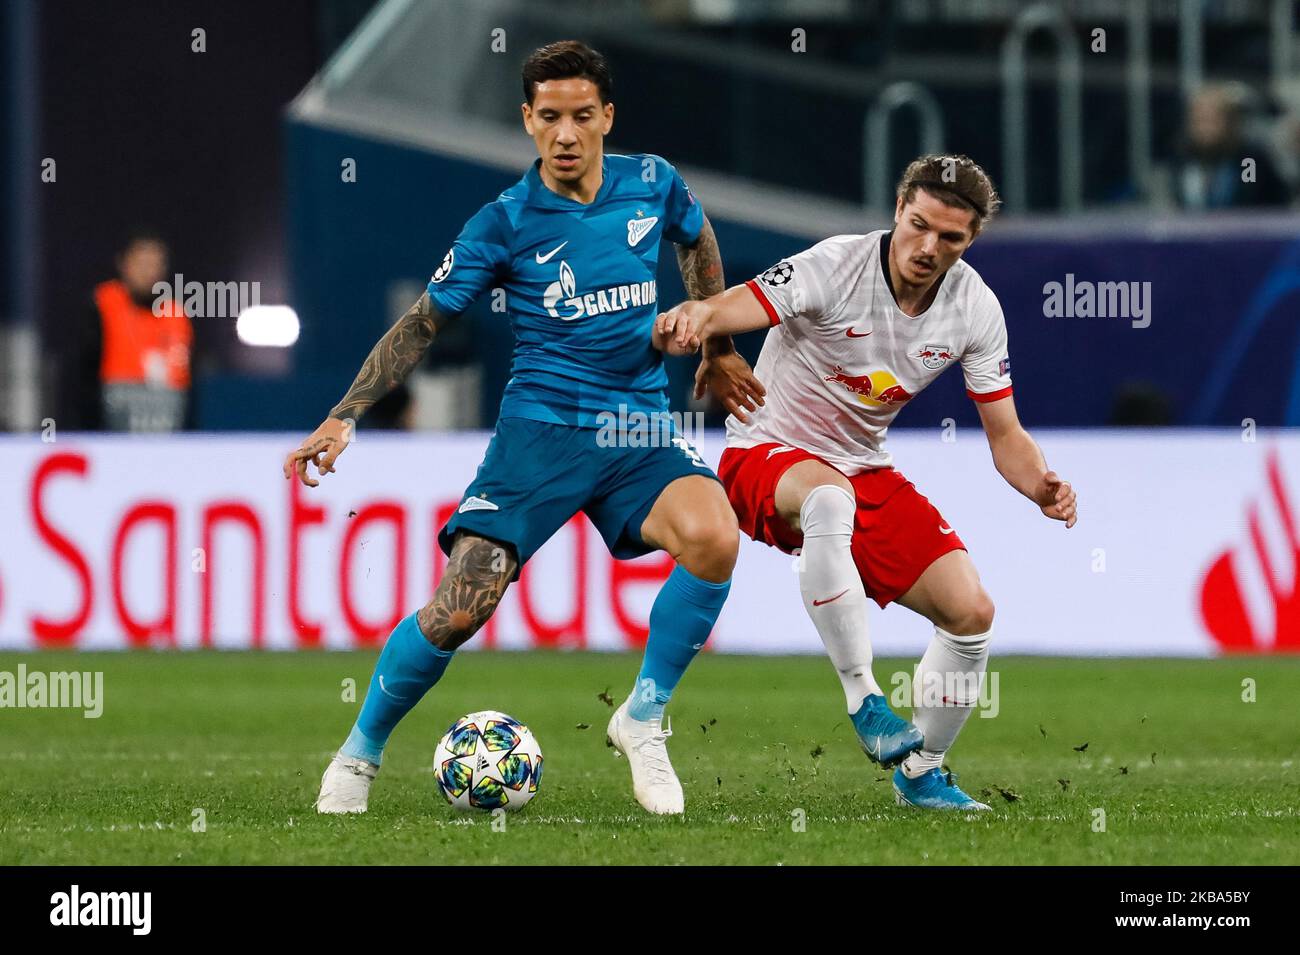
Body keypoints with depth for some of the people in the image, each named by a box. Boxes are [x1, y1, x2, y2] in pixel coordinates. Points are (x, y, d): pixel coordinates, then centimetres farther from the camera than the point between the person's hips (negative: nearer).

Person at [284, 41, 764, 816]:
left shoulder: (652, 185, 3)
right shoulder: (505, 223, -4)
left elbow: (698, 239, 27)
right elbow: (421, 325, 2)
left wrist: (717, 347, 29)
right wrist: (345, 418, -6)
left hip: (642, 432, 2)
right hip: (541, 430, -2)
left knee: (714, 538, -29)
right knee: (459, 611, -13)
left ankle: (644, 720, -8)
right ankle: (361, 753, 14)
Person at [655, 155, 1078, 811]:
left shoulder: (975, 309, -7)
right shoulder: (836, 267, -22)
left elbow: (1006, 435, 0)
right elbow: (722, 312, -35)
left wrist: (1041, 486, -22)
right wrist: (687, 321, -60)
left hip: (867, 471, 6)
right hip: (766, 455, -6)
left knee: (970, 612, -8)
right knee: (828, 498, -42)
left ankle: (919, 771, 16)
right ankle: (864, 699, -34)